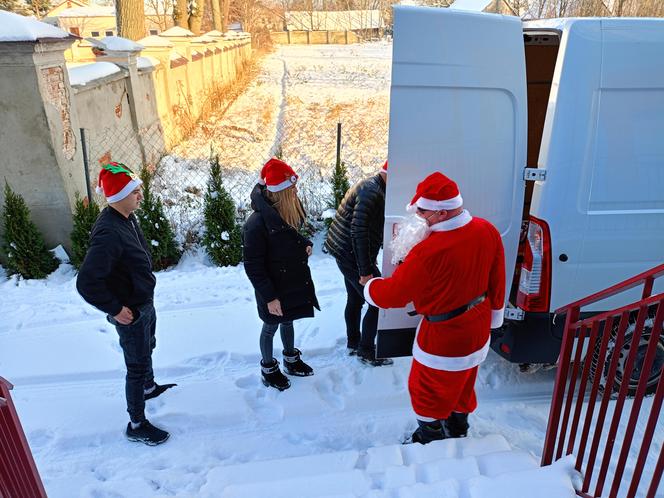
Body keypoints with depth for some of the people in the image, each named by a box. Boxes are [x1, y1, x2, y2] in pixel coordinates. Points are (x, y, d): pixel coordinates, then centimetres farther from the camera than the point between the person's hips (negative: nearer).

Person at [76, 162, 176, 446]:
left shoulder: (126, 218, -1)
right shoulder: (109, 233, -32)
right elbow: (86, 283, -35)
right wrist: (115, 309, -24)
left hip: (144, 303, 9)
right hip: (130, 312, -9)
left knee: (146, 349, 30)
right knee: (137, 366, 6)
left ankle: (149, 387, 56)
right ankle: (136, 425, 23)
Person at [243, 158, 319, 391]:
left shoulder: (290, 211, -6)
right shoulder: (257, 223, -29)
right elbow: (253, 266, -24)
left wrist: (306, 245, -5)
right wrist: (269, 297, -22)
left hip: (294, 283, 7)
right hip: (273, 289, -7)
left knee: (288, 322, 25)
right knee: (271, 327, 15)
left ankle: (291, 359, 48)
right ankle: (268, 369, 37)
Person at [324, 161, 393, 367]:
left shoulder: (369, 185, 10)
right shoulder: (373, 192, -23)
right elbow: (359, 232, -27)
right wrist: (365, 271, -24)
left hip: (346, 254, 10)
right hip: (353, 256, -10)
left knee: (355, 299, 22)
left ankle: (353, 343, 38)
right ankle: (366, 351, 13)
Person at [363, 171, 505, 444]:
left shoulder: (428, 252, -35)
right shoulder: (488, 231, -12)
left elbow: (394, 294, -21)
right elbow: (497, 279, 2)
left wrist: (370, 287, 0)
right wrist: (494, 314, 17)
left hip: (443, 336, -8)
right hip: (478, 328, 8)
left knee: (427, 391, 17)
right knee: (462, 384, 29)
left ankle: (430, 439, 37)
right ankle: (457, 430, 52)